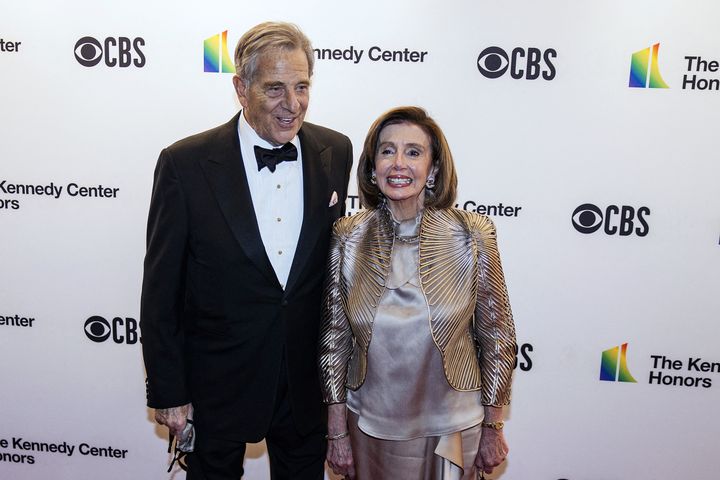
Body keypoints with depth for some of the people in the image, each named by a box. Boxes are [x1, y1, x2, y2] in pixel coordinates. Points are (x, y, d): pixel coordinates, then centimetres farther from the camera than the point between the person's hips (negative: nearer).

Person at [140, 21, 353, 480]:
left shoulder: (335, 151, -5)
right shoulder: (185, 163, -16)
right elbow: (160, 291, -9)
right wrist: (167, 392, -6)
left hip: (307, 378, 3)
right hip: (216, 383, -2)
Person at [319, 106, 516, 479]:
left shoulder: (472, 235, -13)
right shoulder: (347, 237, -9)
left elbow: (497, 339, -5)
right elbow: (334, 339, -2)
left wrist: (492, 429, 0)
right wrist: (337, 433, 0)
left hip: (452, 427, -1)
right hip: (369, 426, 1)